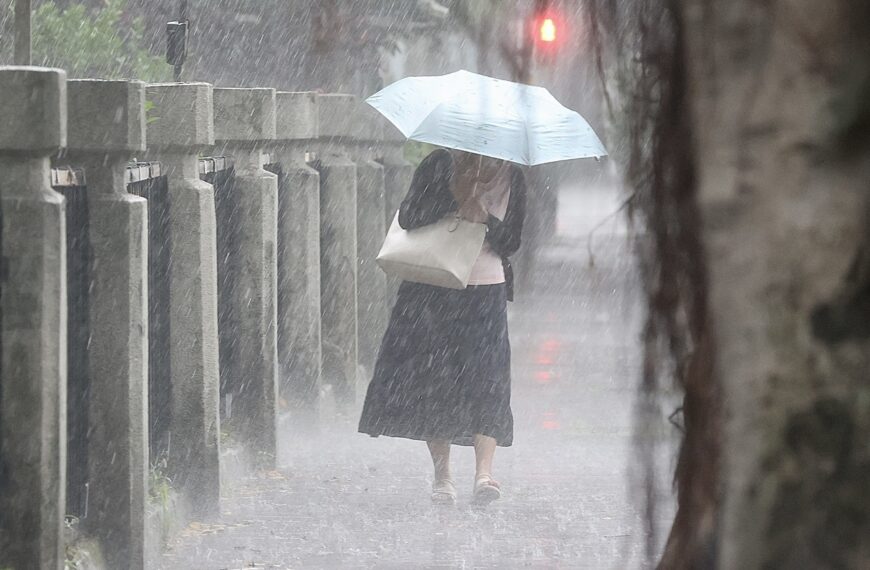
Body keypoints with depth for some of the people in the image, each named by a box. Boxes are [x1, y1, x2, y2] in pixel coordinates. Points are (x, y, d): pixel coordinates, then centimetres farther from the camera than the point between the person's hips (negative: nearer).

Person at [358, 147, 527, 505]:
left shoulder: (511, 178, 3)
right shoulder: (440, 166, -1)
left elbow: (511, 242, 1)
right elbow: (408, 218, -11)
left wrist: (485, 219, -17)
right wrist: (457, 199, -19)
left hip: (486, 292, 0)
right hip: (430, 290, 0)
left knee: (487, 381, -13)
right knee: (432, 379, 1)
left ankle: (484, 474, -20)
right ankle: (442, 475, 10)